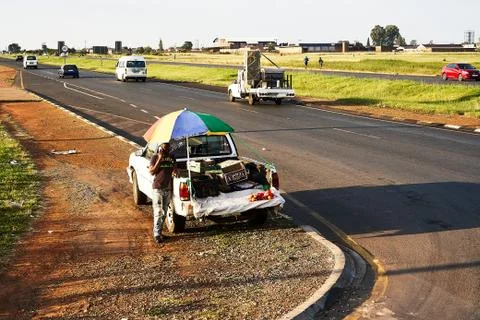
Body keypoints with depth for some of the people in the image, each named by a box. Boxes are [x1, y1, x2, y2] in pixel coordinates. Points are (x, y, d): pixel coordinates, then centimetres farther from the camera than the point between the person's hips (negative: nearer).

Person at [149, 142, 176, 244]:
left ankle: (159, 232, 21)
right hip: (158, 188, -5)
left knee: (164, 213, 10)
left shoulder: (171, 158, 10)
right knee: (158, 212, -8)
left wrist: (175, 171, 1)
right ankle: (157, 234, -4)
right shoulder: (155, 157, -5)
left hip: (168, 189, 5)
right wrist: (160, 159, -18)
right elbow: (151, 172, -13)